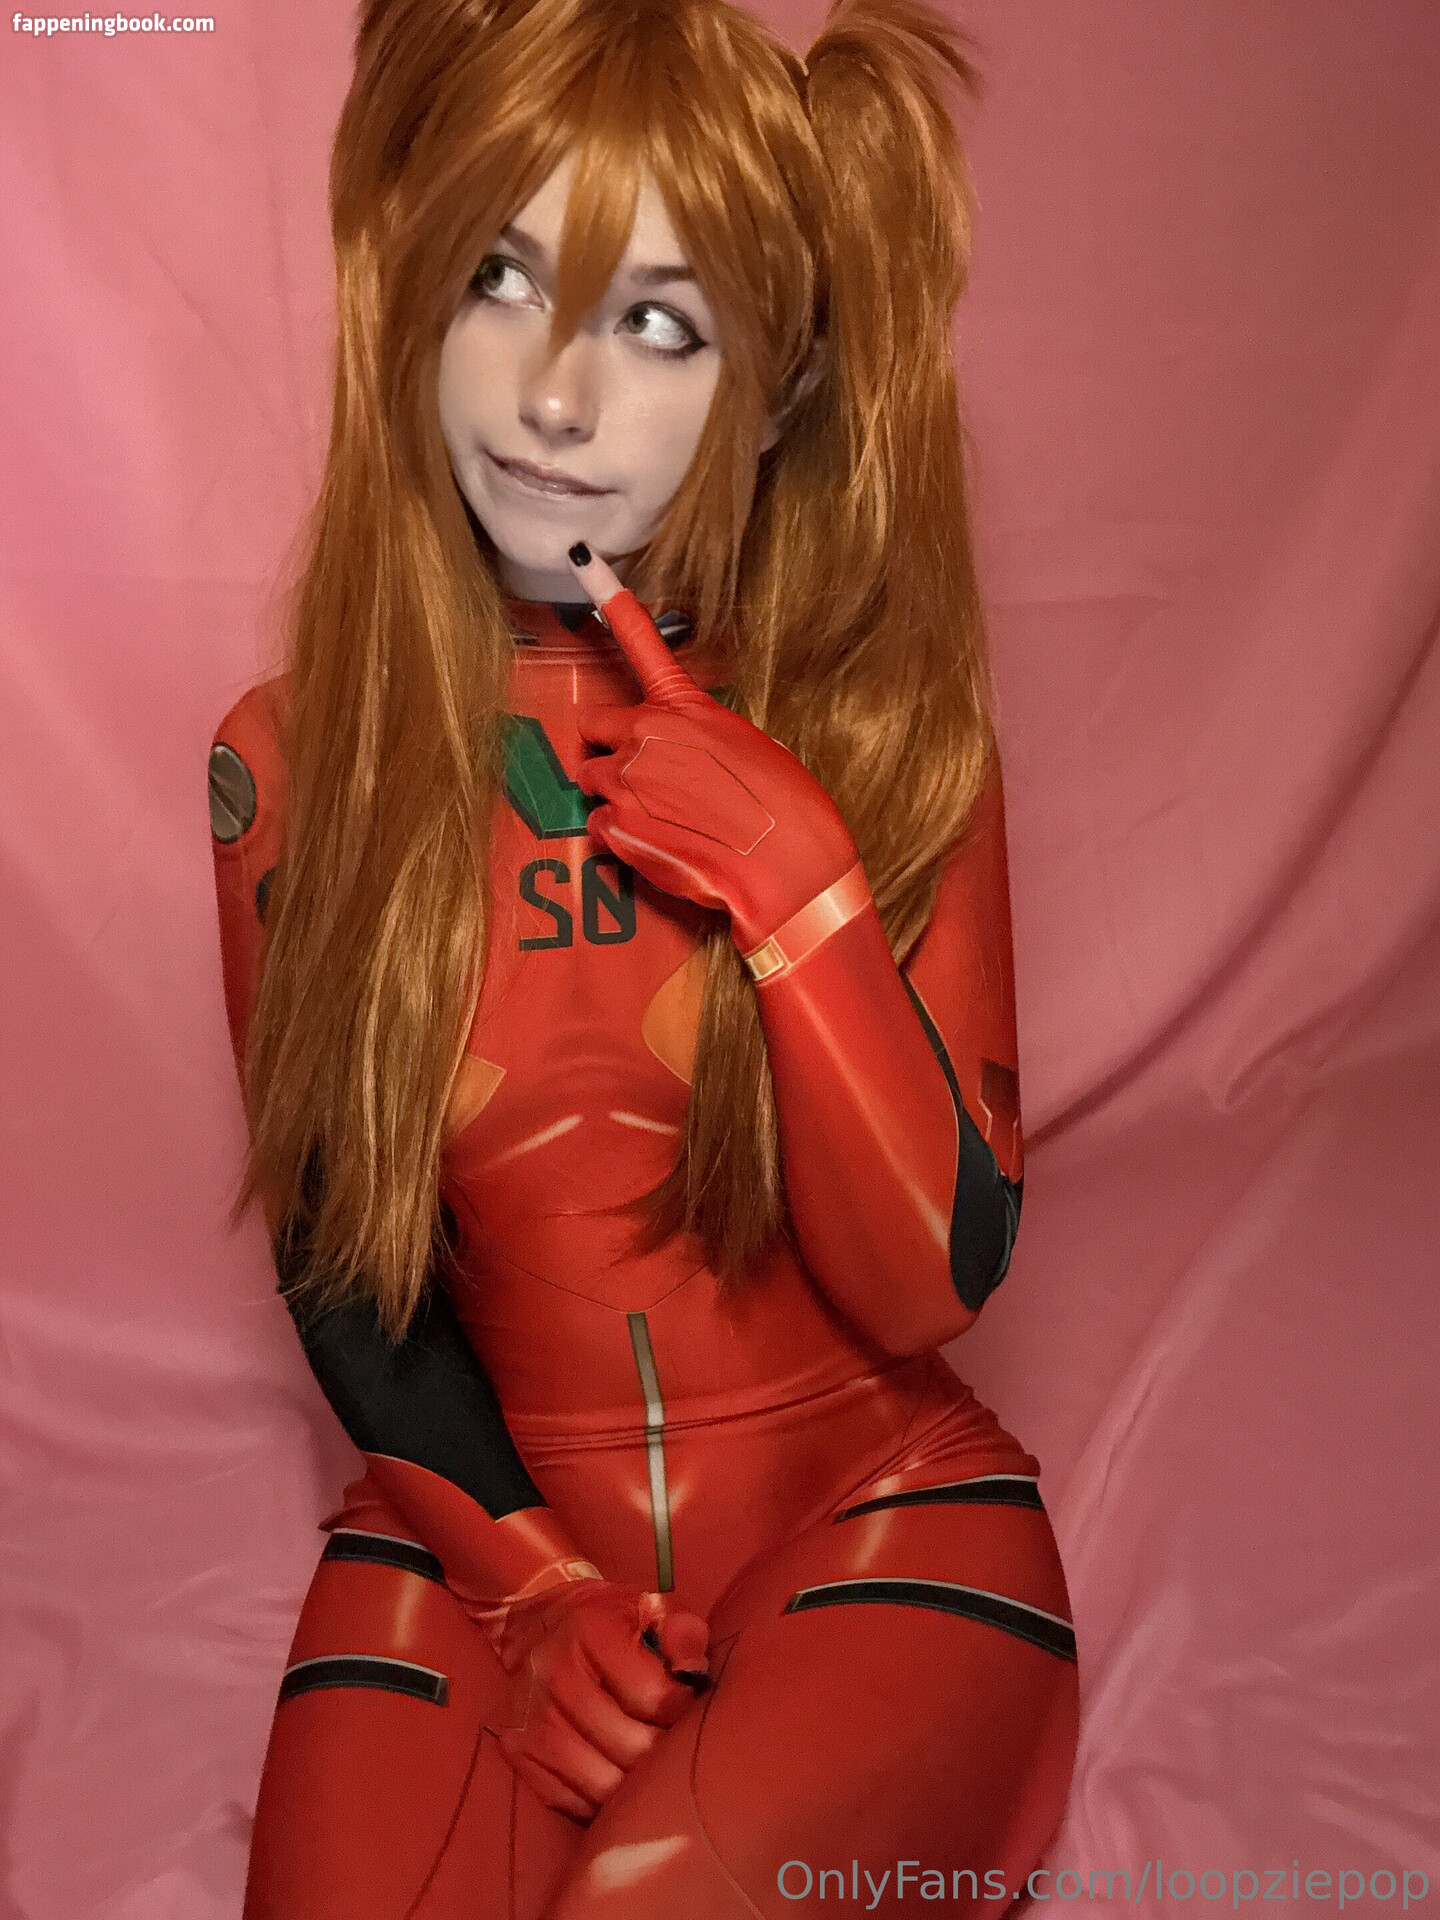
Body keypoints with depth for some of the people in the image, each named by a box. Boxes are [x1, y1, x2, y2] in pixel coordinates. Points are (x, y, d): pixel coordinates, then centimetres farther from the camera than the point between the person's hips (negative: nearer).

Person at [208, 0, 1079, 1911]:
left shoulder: (889, 728, -8)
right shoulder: (292, 762, -6)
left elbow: (936, 1282, -12)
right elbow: (332, 1252, 3)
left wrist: (794, 881, -23)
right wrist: (522, 1572, -7)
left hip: (869, 1491, 0)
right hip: (482, 1508, 1)